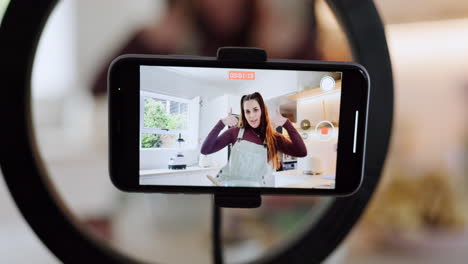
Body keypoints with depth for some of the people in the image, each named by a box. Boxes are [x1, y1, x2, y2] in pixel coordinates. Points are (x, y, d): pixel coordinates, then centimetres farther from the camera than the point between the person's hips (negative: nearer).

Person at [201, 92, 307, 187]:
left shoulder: (274, 138, 4)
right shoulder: (235, 132, 3)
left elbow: (302, 152, -9)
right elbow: (205, 150, -3)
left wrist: (286, 123, -13)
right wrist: (221, 123, -12)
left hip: (258, 185, 0)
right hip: (230, 184, 0)